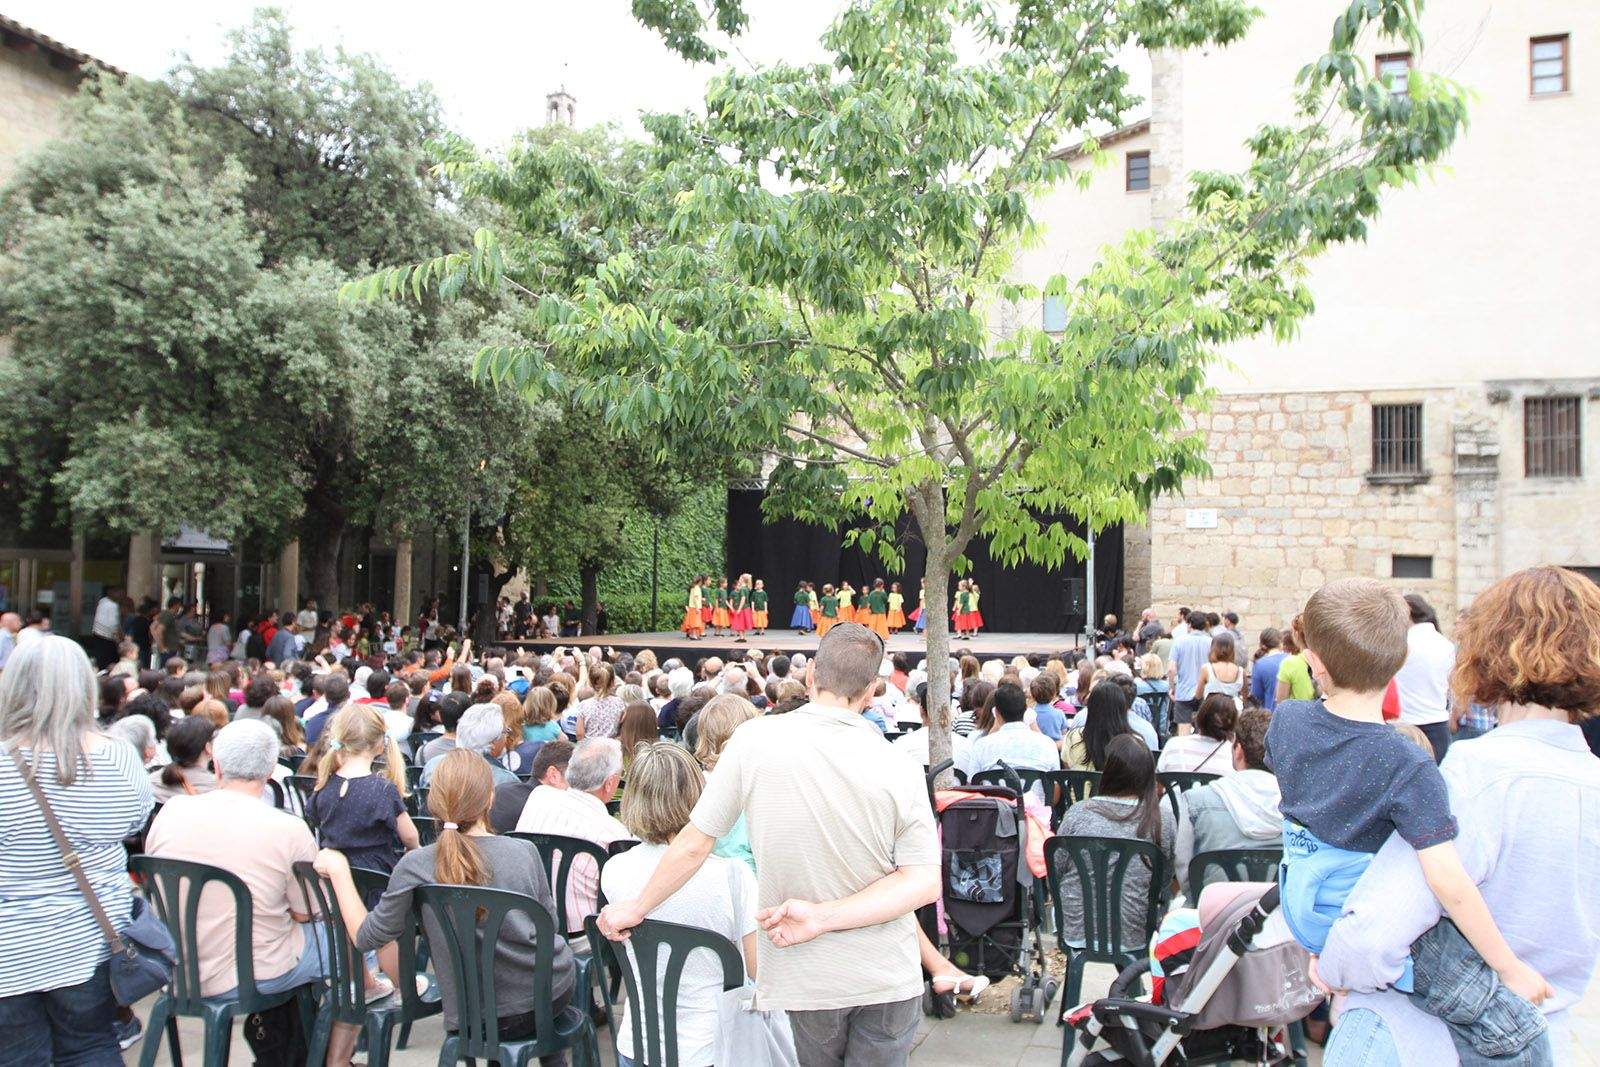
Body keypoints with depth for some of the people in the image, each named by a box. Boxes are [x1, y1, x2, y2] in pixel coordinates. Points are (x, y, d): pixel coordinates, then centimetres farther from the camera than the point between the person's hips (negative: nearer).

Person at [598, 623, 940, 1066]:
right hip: (888, 979, 0)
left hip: (806, 976, 0)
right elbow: (924, 882, -13)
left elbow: (694, 845, -6)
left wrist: (636, 908, 8)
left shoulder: (755, 740, -13)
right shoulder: (900, 770, -11)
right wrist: (823, 917, -16)